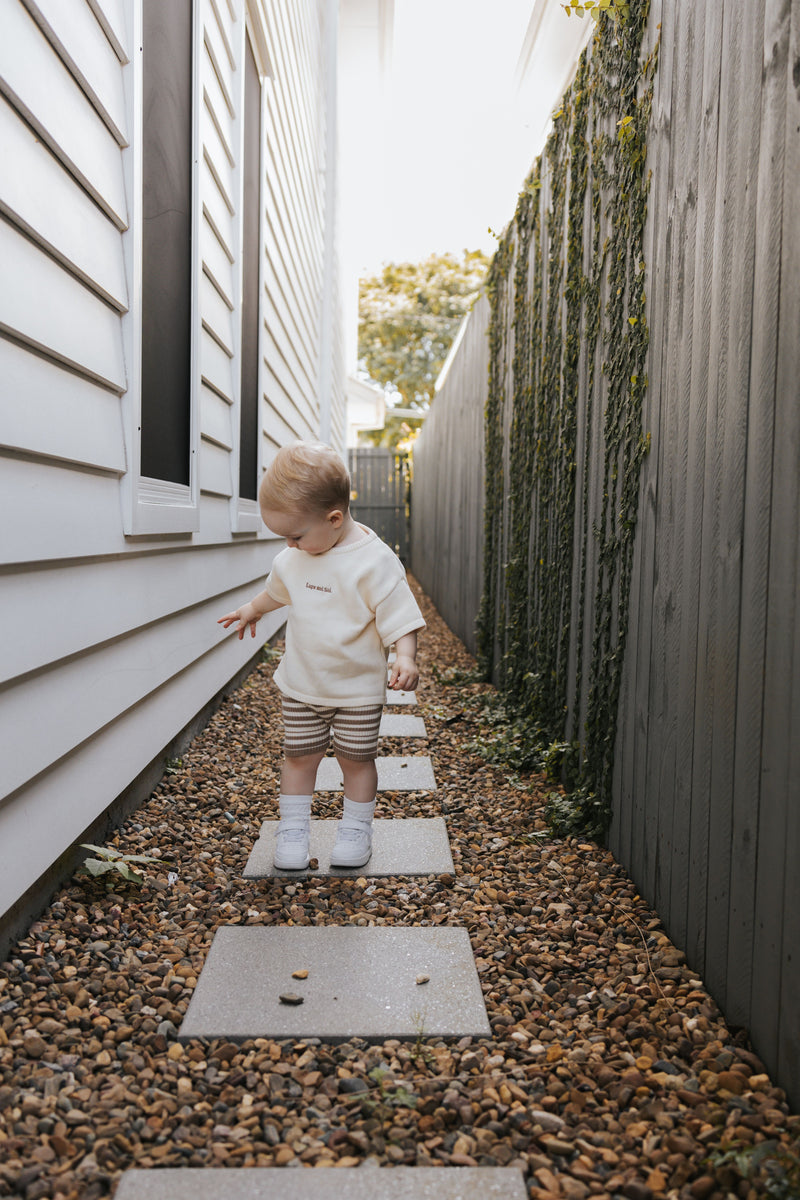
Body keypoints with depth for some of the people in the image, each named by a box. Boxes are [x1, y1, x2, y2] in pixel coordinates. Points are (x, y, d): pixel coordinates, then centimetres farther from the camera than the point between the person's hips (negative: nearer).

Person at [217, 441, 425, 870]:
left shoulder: (375, 561, -21)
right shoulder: (294, 558, -2)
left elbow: (399, 616, -19)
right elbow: (277, 588, 21)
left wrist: (405, 658, -33)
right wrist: (253, 608, 36)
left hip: (358, 688, -4)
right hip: (300, 685, 4)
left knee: (356, 758, 8)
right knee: (299, 755, 9)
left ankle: (356, 828, 26)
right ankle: (293, 827, 23)